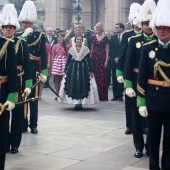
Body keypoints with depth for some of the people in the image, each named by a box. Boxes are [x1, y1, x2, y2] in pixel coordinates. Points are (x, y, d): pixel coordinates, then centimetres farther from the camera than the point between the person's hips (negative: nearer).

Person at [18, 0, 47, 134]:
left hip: (34, 71, -2)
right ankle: (23, 124, 16)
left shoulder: (40, 36, -2)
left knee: (33, 98, 5)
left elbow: (43, 55, -5)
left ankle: (33, 125, 13)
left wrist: (44, 72, -11)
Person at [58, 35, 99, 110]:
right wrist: (66, 70, 3)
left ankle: (80, 103, 8)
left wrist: (91, 71, -2)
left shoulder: (86, 49, 1)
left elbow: (89, 61, 2)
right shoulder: (71, 49, 4)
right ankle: (76, 103, 7)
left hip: (83, 69, -1)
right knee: (73, 86, -1)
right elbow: (68, 61, 7)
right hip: (73, 69, 1)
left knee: (83, 86, -1)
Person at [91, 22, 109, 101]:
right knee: (95, 76, 1)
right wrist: (90, 58, 5)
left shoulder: (105, 38, 1)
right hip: (94, 58, 3)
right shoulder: (93, 38, 10)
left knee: (103, 77, -4)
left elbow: (107, 50, 0)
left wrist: (106, 60, -8)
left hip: (102, 58, -2)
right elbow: (92, 49, 13)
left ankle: (103, 96, 1)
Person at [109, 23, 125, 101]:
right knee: (114, 79, 2)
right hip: (114, 61, 3)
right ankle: (115, 95, 7)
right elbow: (111, 49, 6)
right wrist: (115, 58, -6)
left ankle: (120, 95, 5)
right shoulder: (113, 37, 10)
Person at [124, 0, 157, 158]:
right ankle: (139, 146, 20)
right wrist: (128, 85, -10)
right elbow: (129, 65, -4)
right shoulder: (134, 40, -1)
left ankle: (151, 146, 21)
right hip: (137, 83, 0)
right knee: (137, 116, 8)